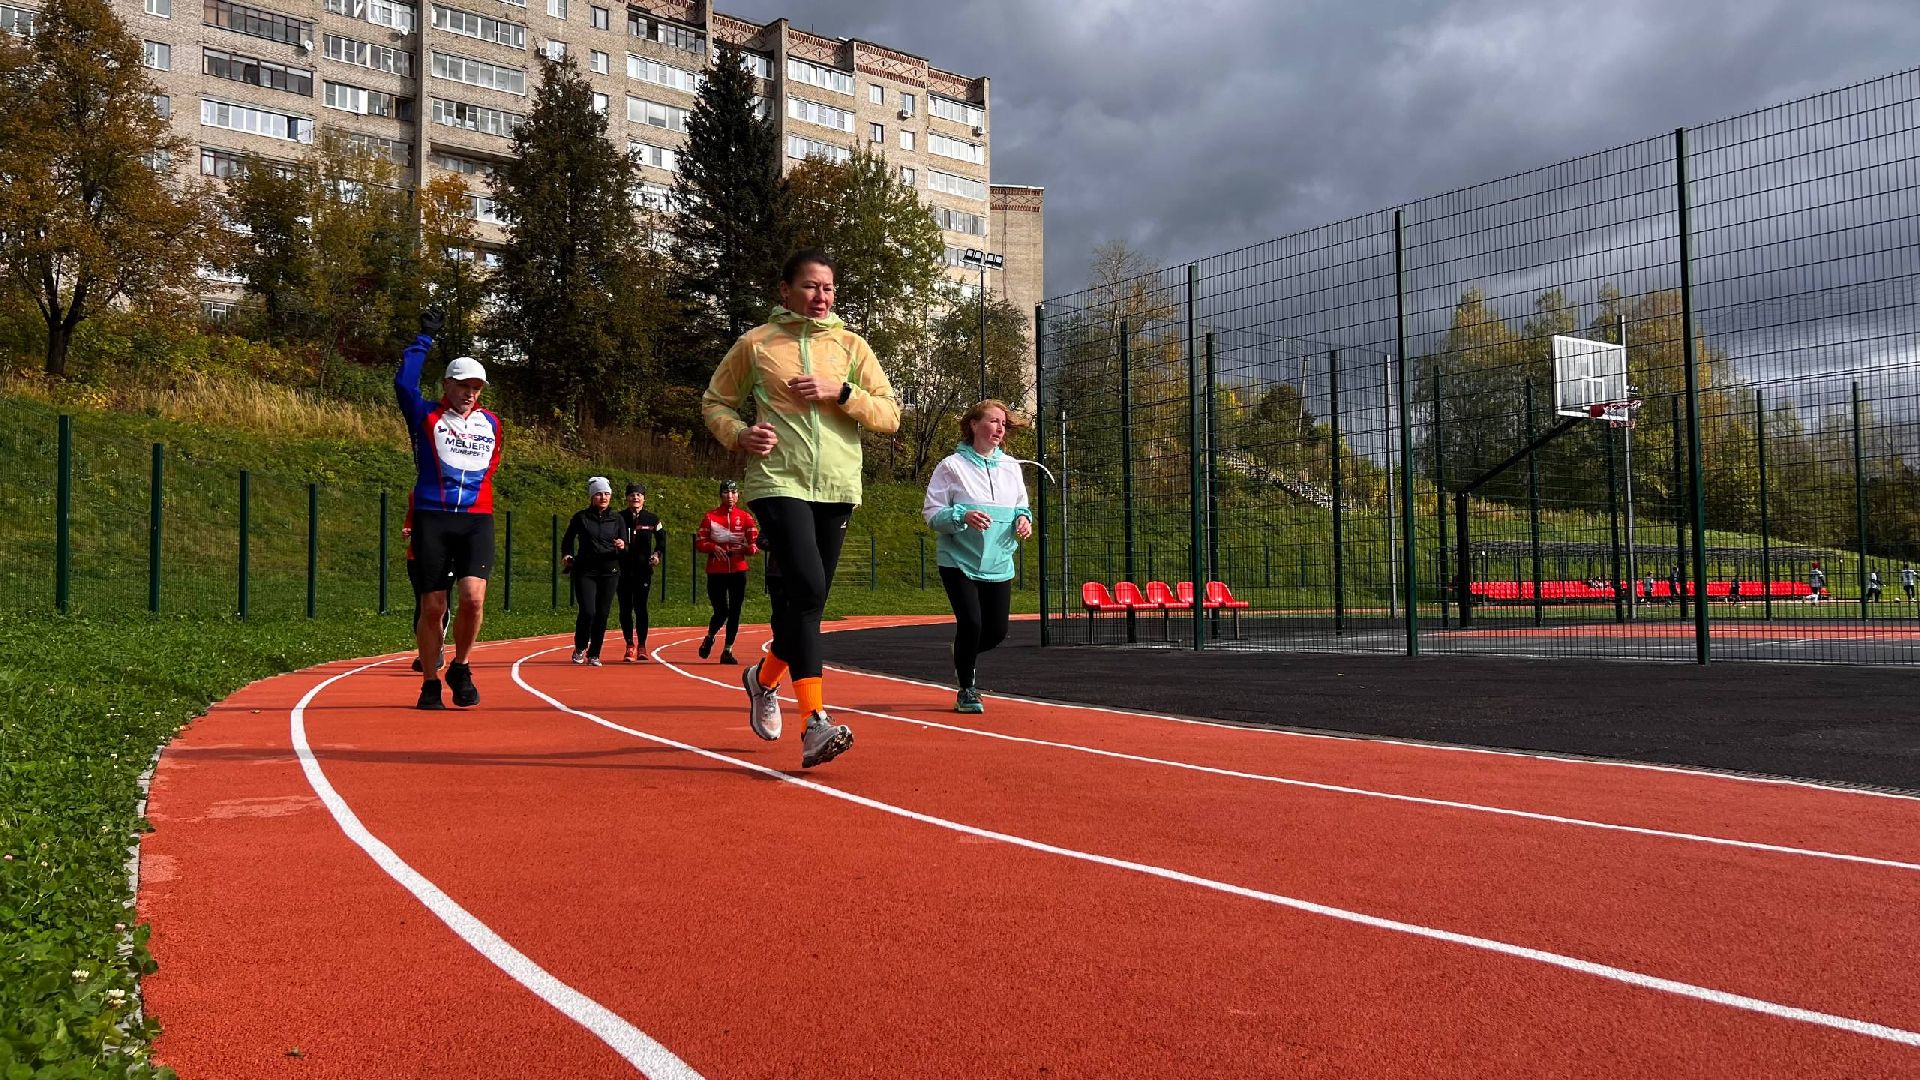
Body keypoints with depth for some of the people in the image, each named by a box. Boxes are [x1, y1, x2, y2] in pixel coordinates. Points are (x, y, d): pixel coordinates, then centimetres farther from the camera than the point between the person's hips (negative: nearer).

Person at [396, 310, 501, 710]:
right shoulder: (426, 417, 7)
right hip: (431, 519, -2)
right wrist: (425, 338, 2)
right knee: (432, 608, 1)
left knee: (473, 597, -17)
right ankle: (430, 684, 16)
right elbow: (403, 383, -6)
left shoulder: (492, 424, 16)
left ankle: (460, 669, 6)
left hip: (476, 522, 2)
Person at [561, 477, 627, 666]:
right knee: (587, 612, -13)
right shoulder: (581, 517, 3)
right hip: (585, 572, -2)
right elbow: (567, 539, 15)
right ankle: (580, 647, 12)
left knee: (602, 615, 1)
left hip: (609, 572, 2)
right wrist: (566, 555, -1)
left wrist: (622, 547, -15)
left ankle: (594, 655, 15)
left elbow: (625, 550, 6)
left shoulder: (618, 519, 7)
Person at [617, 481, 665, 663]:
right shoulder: (619, 518, 3)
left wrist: (657, 554, -1)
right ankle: (630, 645, 10)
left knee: (641, 607, 0)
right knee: (625, 608, 1)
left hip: (643, 570, -1)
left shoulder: (652, 518, 3)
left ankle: (641, 645, 12)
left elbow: (661, 538, 14)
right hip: (623, 570, 1)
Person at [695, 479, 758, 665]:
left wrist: (750, 548, -20)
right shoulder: (710, 516, 3)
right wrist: (713, 547, -15)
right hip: (716, 572, -1)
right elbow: (699, 542, 4)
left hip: (738, 571, 1)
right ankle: (709, 638, 28)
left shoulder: (745, 517, 5)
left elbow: (755, 544, 2)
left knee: (734, 611, 0)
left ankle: (727, 650, 11)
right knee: (721, 612, -3)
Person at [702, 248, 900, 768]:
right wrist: (740, 433, -6)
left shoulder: (850, 345, 11)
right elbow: (714, 403, 15)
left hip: (836, 488, 4)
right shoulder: (755, 344, 6)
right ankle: (815, 723, -20)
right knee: (806, 590, -21)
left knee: (805, 602, 9)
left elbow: (890, 416, 5)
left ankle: (763, 678, 38)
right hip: (779, 482, -3)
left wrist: (840, 391, -10)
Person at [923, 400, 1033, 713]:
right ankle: (966, 691, 8)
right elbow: (931, 513, -8)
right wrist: (962, 517, -26)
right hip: (959, 561, -5)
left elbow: (1021, 507, 18)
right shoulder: (952, 466, -6)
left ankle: (964, 659, 39)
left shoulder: (1010, 466, 9)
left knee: (997, 630, 4)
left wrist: (1023, 519, -5)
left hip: (999, 565, 5)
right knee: (970, 622, -14)